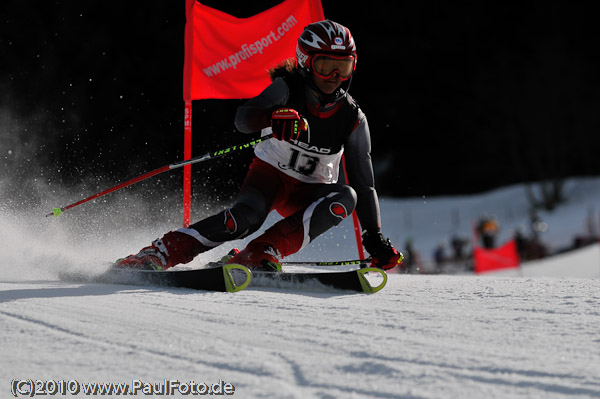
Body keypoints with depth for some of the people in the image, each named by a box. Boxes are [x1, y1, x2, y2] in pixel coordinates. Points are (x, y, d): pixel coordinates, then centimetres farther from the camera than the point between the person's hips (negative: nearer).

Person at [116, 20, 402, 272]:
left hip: (306, 194, 3)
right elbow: (243, 118, -31)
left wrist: (375, 237, -9)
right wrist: (273, 116, -54)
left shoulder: (353, 119, -9)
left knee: (345, 197, -30)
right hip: (269, 172, -3)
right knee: (246, 217, -34)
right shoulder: (289, 90, -15)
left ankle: (261, 254, -35)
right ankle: (156, 254, -32)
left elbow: (363, 182, -4)